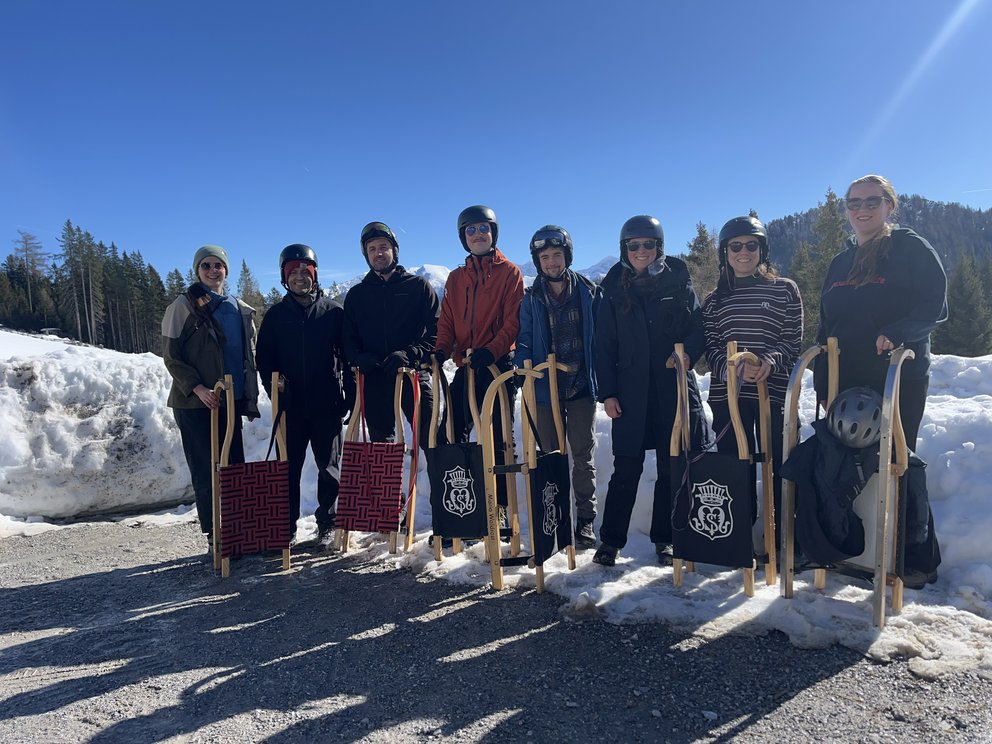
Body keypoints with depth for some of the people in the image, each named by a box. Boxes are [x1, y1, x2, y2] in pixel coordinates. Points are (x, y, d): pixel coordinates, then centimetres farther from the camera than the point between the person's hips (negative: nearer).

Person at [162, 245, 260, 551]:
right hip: (195, 403, -4)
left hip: (232, 402, 4)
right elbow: (171, 356, -5)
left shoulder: (241, 310, 11)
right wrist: (198, 388, -17)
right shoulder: (184, 305, -2)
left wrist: (250, 400, 11)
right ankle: (214, 538, 8)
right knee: (206, 473, -1)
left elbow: (250, 358, 16)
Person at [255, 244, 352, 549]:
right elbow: (263, 360, 10)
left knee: (329, 466, 6)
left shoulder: (333, 311, 3)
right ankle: (287, 528, 17)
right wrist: (275, 388, -5)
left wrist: (350, 396, -4)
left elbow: (349, 356, 2)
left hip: (327, 405, -1)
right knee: (289, 467, 6)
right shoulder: (275, 315, 8)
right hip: (290, 407, 2)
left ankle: (327, 525, 18)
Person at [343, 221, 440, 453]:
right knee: (380, 443, 9)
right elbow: (348, 339, 12)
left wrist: (411, 354, -16)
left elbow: (436, 330, 0)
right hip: (373, 380, 3)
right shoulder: (356, 294, 16)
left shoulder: (419, 286, 7)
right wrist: (360, 358, -9)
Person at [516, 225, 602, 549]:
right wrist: (522, 367, -13)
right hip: (545, 388, 1)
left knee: (582, 455, 5)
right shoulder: (531, 298, 4)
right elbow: (524, 341, 6)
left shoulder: (589, 292, 3)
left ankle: (585, 520, 15)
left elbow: (600, 338, 3)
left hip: (582, 386, -1)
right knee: (551, 456, 9)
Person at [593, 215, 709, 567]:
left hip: (674, 389, 0)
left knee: (671, 468, 6)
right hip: (630, 392, 0)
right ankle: (610, 540, 13)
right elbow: (604, 346, 6)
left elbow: (699, 329, 4)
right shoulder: (615, 290, 7)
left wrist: (687, 353, -17)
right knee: (626, 469, 1)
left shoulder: (678, 283, 5)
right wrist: (607, 392, -1)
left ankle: (664, 539, 20)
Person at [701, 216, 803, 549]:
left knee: (777, 469, 0)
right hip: (727, 394, 2)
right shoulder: (714, 300, 14)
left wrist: (771, 360, -19)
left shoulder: (785, 289, 8)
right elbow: (711, 349, 6)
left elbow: (793, 341, 2)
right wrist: (733, 368, -15)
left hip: (774, 391, -2)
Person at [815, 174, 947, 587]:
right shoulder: (841, 262, 17)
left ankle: (920, 561, 10)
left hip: (900, 378, -5)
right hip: (848, 382, 5)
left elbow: (934, 305, -7)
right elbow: (826, 327, 16)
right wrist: (822, 382, 10)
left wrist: (896, 333, -26)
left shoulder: (911, 247, 1)